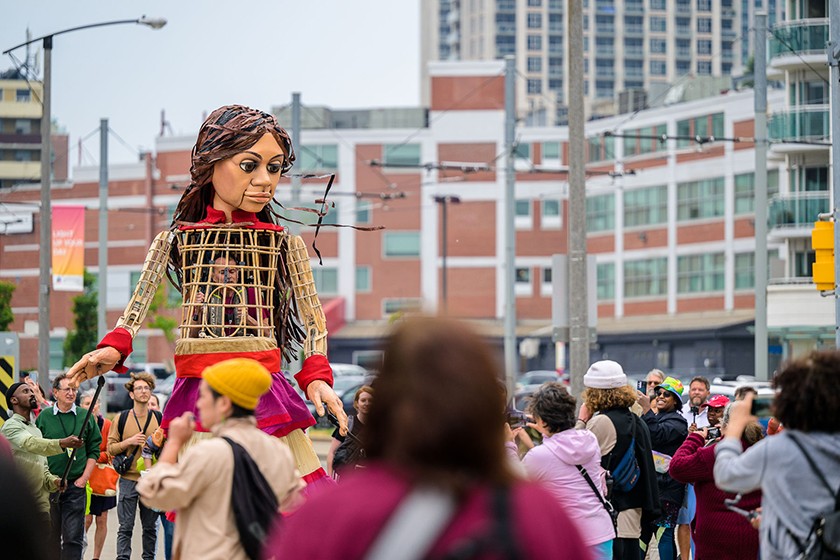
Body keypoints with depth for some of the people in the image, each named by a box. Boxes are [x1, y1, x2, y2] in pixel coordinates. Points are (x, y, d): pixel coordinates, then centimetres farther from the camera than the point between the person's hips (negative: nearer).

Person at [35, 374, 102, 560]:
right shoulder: (44, 417, 4)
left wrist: (84, 478, -4)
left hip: (76, 484, -1)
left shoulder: (85, 416, 4)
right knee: (51, 536, 7)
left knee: (73, 537, -7)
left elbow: (94, 451, 6)